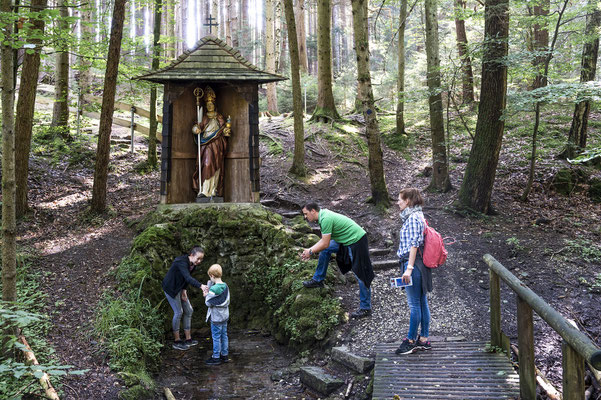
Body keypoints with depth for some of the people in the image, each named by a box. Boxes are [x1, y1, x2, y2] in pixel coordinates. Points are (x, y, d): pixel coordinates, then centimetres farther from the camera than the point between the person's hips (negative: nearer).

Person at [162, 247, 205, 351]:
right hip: (171, 288, -9)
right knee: (178, 312, -6)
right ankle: (176, 341, 7)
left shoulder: (193, 264, -6)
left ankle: (188, 339, 17)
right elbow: (188, 278, -46)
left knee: (189, 311, 8)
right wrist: (201, 286, -59)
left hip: (180, 287, 9)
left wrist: (184, 290, -7)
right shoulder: (182, 262, -32)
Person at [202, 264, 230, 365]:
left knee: (216, 337, 3)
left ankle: (216, 358, 12)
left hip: (216, 318, -8)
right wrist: (208, 291, 2)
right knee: (224, 335, 16)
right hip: (225, 315, 8)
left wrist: (206, 294, -2)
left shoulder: (213, 289, -23)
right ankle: (224, 355, 26)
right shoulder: (225, 286, 2)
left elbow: (209, 303, -18)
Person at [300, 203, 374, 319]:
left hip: (357, 241, -10)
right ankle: (318, 280, 23)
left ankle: (366, 308, 5)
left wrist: (311, 252, -7)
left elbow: (325, 244, -21)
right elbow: (324, 240, 14)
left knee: (361, 276, -3)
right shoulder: (323, 215, 8)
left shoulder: (326, 219, -23)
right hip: (346, 240, 10)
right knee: (324, 249, 11)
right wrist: (309, 250, 8)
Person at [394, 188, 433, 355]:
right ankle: (424, 340, 16)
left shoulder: (413, 218, -13)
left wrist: (409, 268, -21)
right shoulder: (417, 216, 17)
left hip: (413, 262, -10)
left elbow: (414, 244, -19)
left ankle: (411, 341, 2)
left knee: (414, 304, -4)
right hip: (419, 264, 10)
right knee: (422, 302, 11)